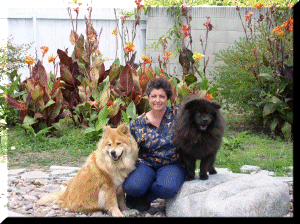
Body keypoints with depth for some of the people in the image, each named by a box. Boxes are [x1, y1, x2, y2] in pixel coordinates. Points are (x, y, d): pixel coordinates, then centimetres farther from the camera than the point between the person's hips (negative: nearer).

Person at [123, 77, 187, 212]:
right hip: (145, 164, 1)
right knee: (132, 187, -32)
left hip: (172, 165, 0)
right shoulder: (138, 123, 2)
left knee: (167, 189, -35)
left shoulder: (177, 114, -2)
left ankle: (143, 197, -2)